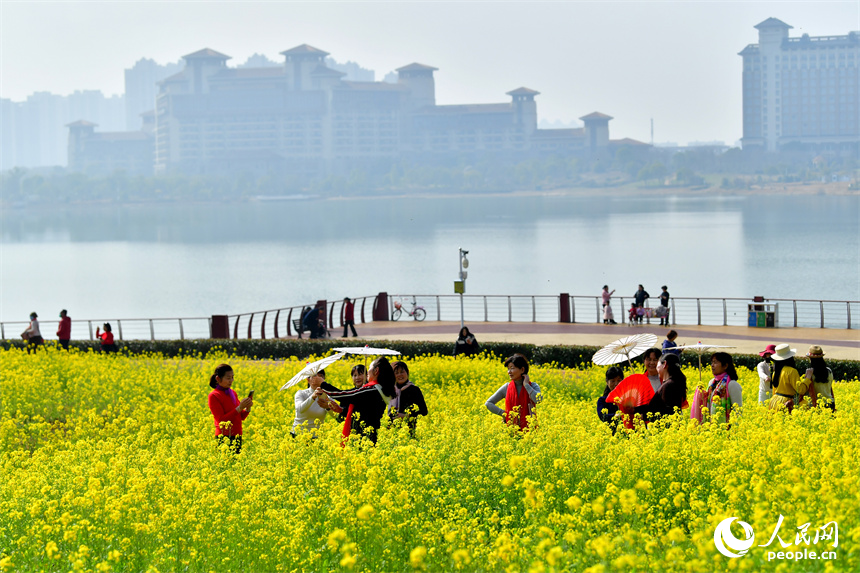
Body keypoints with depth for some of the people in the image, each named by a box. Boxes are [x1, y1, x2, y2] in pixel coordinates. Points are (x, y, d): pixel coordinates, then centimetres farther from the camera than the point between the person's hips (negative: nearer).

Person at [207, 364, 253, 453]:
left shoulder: (233, 393, 11)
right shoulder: (214, 396, -8)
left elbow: (241, 417, 15)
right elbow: (221, 420, -14)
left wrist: (247, 408, -5)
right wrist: (239, 408, -18)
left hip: (237, 436, 6)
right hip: (224, 438, -6)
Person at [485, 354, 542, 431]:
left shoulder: (533, 386, -1)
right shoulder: (507, 387, 4)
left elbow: (538, 400, -23)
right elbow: (488, 403, 5)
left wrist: (526, 385, -12)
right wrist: (503, 413, -6)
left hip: (529, 429, -1)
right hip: (511, 429, 1)